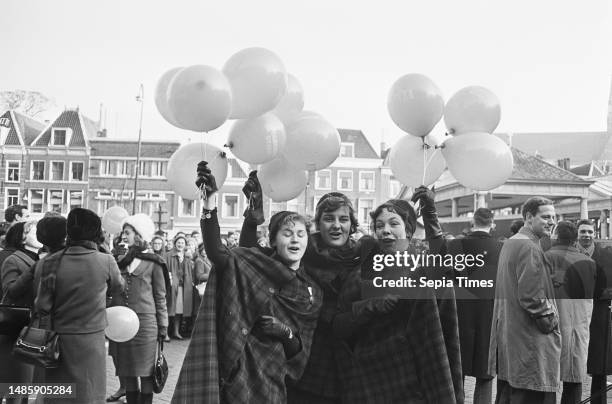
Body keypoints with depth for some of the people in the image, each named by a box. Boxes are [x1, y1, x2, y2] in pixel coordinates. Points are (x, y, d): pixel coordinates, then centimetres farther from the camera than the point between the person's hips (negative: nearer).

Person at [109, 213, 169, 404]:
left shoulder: (153, 262, -1)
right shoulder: (119, 259, 12)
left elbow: (160, 297, 2)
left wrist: (163, 326, 0)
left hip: (145, 322, -4)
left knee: (145, 372, 2)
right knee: (127, 372, 10)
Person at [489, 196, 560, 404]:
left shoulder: (510, 243, 14)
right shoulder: (529, 247, -17)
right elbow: (531, 296, -23)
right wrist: (550, 322, -9)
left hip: (507, 334, 10)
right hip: (529, 340, -10)